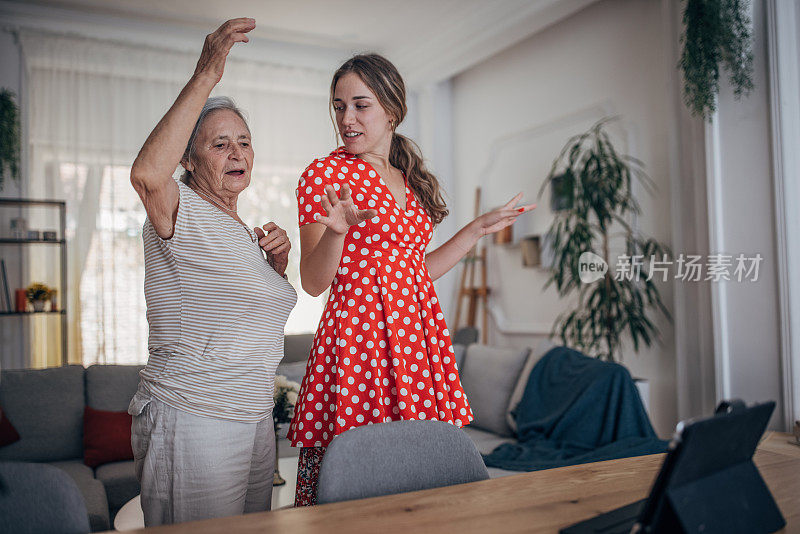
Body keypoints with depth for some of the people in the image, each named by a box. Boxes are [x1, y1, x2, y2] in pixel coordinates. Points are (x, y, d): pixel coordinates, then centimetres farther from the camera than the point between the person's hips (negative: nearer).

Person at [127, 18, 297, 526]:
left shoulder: (245, 231, 15)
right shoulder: (182, 213, -10)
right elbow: (148, 174, -35)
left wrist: (278, 264, 3)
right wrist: (205, 78, -35)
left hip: (255, 421, 8)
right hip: (192, 422, -8)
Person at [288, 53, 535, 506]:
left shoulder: (411, 180, 15)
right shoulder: (325, 174, -3)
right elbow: (314, 282, -7)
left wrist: (477, 230, 18)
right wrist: (336, 229, -25)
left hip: (419, 333, 6)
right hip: (358, 336, -5)